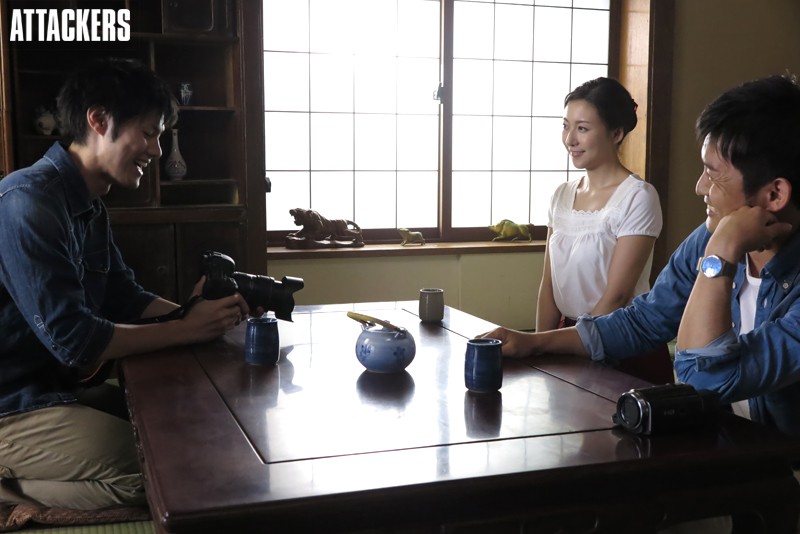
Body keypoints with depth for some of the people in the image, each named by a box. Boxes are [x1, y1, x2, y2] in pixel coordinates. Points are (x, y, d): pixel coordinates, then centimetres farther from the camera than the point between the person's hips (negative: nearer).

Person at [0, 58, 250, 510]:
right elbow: (72, 341, -24)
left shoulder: (90, 209, 10)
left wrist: (189, 311, -5)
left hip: (58, 388, 10)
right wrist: (188, 330, -18)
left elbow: (126, 299, 13)